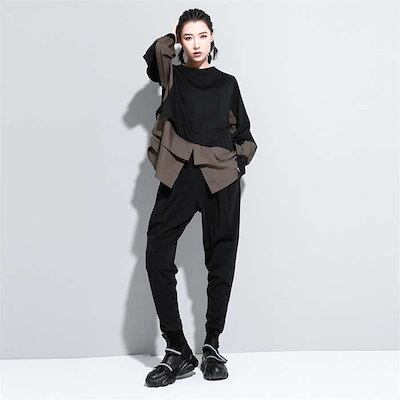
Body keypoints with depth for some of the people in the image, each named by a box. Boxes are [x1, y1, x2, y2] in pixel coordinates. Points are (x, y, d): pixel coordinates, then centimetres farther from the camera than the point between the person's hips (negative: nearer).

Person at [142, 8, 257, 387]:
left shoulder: (227, 83, 15)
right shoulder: (171, 75, 15)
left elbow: (245, 137, 18)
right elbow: (155, 53, -8)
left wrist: (238, 161, -1)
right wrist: (174, 37, 12)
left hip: (220, 178, 1)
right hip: (178, 175, 0)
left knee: (220, 262, 1)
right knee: (157, 258, -11)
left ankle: (212, 345, 15)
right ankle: (178, 351, -3)